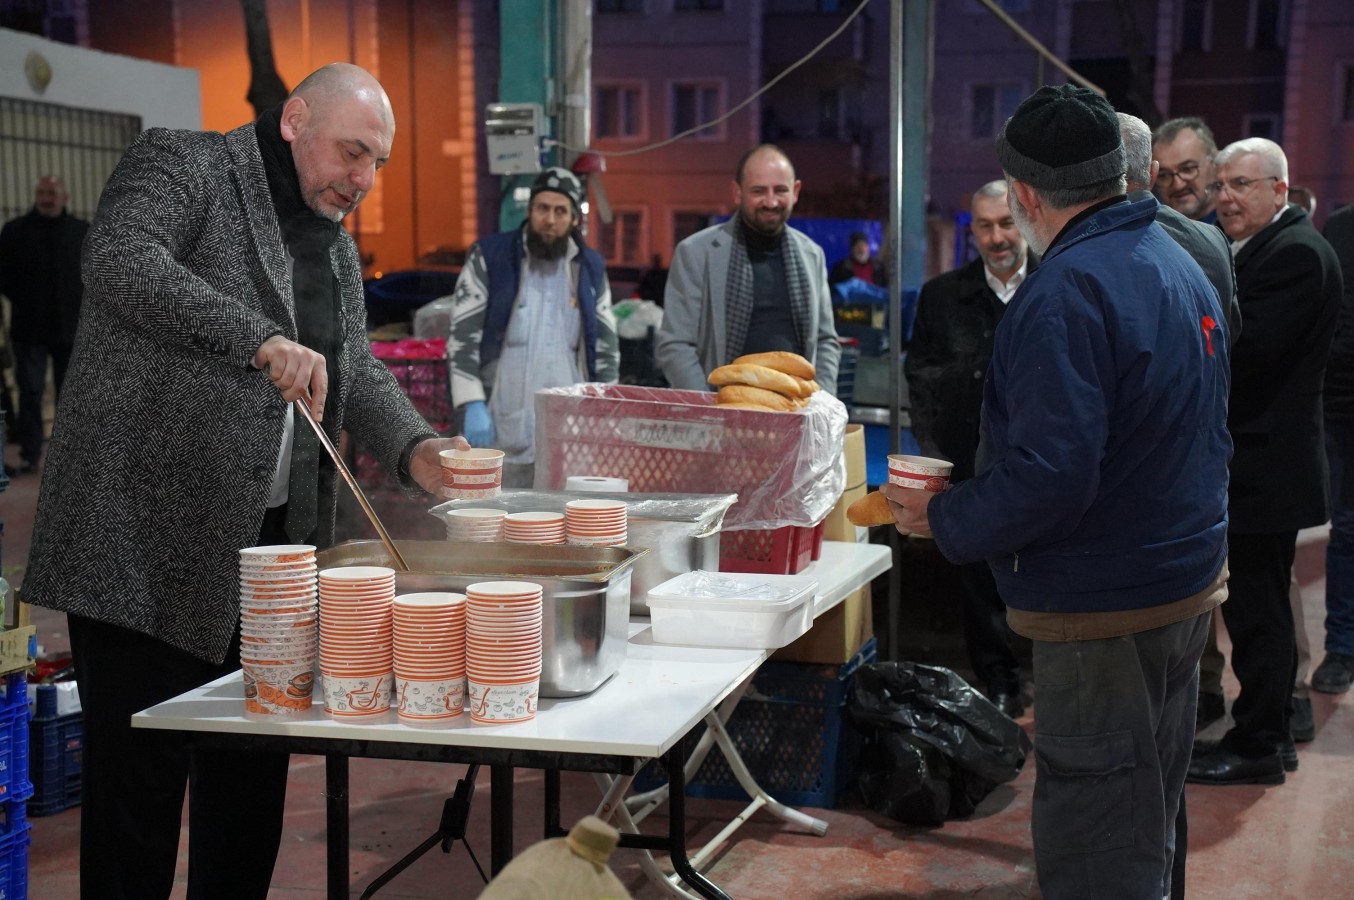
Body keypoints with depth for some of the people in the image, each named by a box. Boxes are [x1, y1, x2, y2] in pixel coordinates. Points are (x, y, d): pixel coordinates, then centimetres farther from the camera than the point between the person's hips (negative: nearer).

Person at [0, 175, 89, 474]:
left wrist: (85, 302, 2)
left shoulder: (82, 231, 7)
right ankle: (30, 454, 3)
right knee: (31, 392, -2)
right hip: (29, 329, -2)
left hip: (71, 328, 2)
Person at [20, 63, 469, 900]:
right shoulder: (182, 164, -4)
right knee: (140, 774, -3)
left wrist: (413, 449, 1)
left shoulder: (336, 243, 19)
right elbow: (119, 261, -22)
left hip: (271, 543, 8)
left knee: (253, 774, 13)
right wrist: (260, 340, -31)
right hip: (147, 540, -7)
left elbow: (358, 371, 20)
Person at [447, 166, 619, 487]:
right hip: (504, 429, -3)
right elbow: (462, 336, -2)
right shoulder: (489, 257, 1)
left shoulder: (591, 269, 11)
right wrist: (473, 406, -11)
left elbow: (607, 348, 14)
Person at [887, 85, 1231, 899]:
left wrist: (944, 520, -14)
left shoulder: (1066, 292, -22)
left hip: (1105, 607, -10)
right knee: (1149, 831, 23)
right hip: (1190, 585, 10)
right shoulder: (1178, 262, 9)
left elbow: (1049, 474, -28)